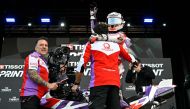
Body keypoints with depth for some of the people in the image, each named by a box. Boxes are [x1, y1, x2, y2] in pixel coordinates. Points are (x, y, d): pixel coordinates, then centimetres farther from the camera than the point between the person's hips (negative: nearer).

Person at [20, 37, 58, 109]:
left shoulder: (44, 61, 25)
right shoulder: (33, 56, -4)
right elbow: (33, 75, -17)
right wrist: (48, 85, -17)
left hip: (40, 97, 10)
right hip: (30, 96, -10)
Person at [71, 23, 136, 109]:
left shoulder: (91, 44, 12)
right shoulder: (117, 45, 21)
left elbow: (82, 65, 5)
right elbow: (132, 59, 32)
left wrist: (76, 83, 13)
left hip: (98, 82, -4)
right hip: (115, 82, 4)